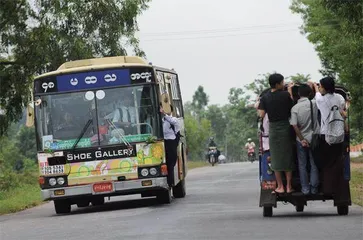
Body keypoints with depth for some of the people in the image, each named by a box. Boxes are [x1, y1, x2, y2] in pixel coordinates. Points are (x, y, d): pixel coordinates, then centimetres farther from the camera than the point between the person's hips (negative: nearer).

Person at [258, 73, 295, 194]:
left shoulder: (265, 98, -5)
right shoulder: (286, 95, -9)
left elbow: (261, 115, -7)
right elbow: (292, 106, 5)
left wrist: (258, 106, 13)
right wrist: (290, 90, 8)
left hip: (273, 128, 1)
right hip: (285, 127, -1)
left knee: (276, 157, 7)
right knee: (287, 156, 7)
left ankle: (280, 186, 6)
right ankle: (289, 186, 8)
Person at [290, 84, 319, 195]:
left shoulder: (295, 108, -10)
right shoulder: (314, 104, -9)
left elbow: (294, 125, -16)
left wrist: (302, 139, -10)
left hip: (301, 140, -1)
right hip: (313, 139, 1)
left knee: (302, 165, 9)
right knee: (314, 165, 10)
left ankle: (305, 189, 7)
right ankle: (314, 188, 10)